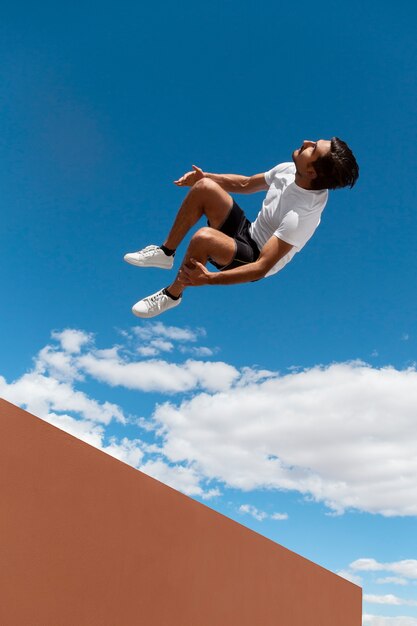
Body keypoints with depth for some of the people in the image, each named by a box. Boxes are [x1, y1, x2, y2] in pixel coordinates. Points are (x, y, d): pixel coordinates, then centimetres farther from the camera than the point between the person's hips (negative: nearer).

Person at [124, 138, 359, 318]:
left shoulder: (302, 215, -34)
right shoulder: (290, 170, -11)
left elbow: (262, 268, -37)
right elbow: (246, 184, 9)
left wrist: (209, 279, -46)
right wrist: (203, 176, -2)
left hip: (253, 260, -7)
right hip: (248, 231, 7)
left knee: (204, 237, -36)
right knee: (205, 187, -12)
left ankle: (172, 294, -9)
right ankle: (166, 253, 2)